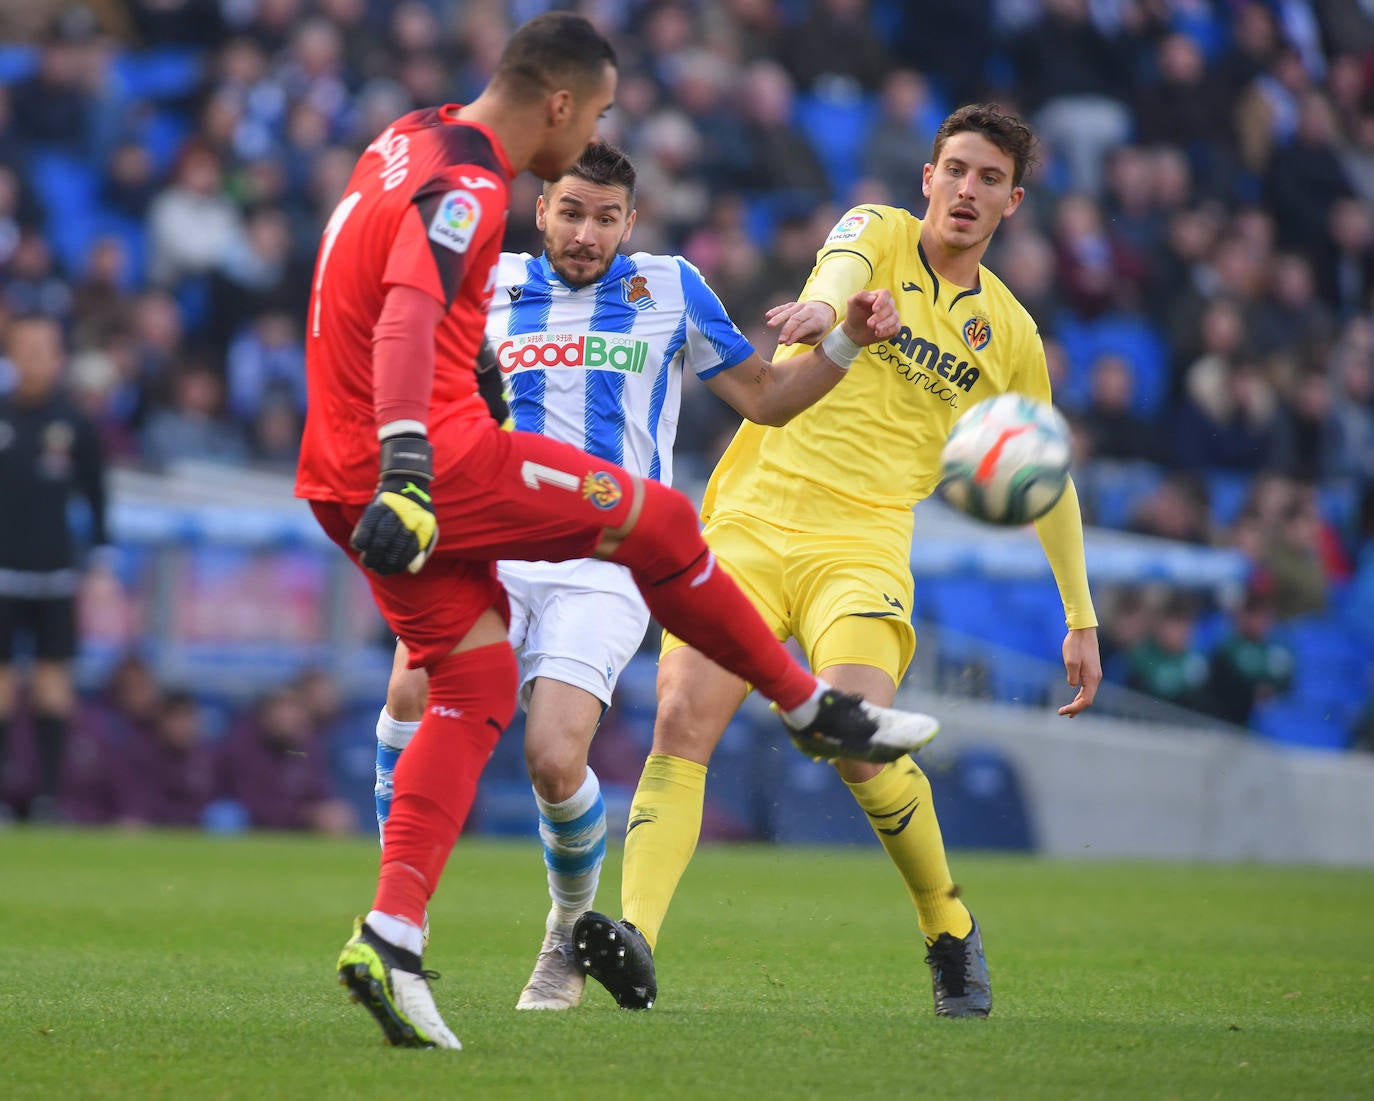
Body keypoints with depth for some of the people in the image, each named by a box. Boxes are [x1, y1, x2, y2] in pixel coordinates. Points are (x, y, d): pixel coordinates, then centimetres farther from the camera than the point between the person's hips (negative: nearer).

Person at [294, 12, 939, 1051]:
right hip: (441, 460, -9)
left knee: (477, 688, 9)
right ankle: (815, 710, 23)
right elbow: (407, 322, -32)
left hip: (348, 479, 9)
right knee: (658, 520, 6)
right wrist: (406, 471, -42)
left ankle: (391, 934, -5)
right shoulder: (466, 191, -16)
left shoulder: (406, 144, 14)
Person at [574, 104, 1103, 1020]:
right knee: (683, 719, -19)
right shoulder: (877, 233, 8)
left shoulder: (1009, 334, 14)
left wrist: (1082, 620, 23)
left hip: (864, 544, 0)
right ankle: (637, 936, -27)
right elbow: (845, 266, -18)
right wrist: (823, 304, -43)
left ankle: (951, 929, 2)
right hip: (751, 518, 0)